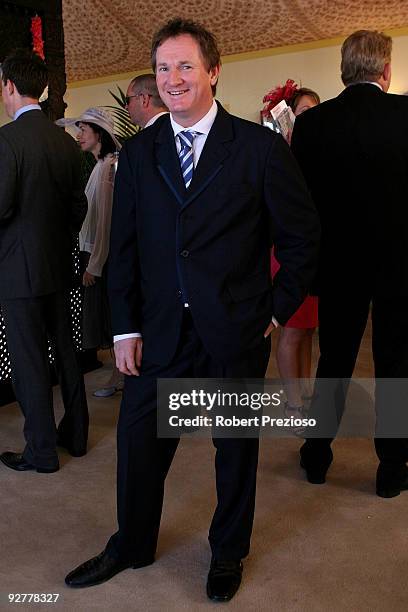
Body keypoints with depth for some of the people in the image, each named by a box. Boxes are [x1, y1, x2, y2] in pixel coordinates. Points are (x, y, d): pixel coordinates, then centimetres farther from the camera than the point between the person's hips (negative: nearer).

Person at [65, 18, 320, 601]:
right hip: (161, 330, 3)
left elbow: (303, 233, 1)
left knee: (236, 448, 14)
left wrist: (278, 308, -1)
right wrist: (126, 327, 0)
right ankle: (132, 546, 38)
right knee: (139, 442, 12)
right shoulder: (138, 153, 4)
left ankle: (228, 553, 39)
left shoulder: (260, 146, -5)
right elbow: (123, 245, 5)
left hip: (237, 332, -2)